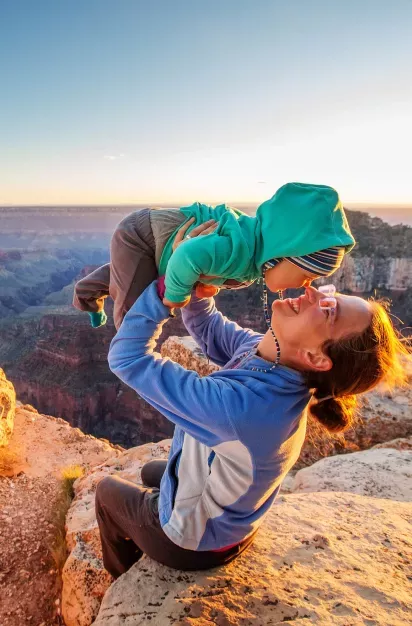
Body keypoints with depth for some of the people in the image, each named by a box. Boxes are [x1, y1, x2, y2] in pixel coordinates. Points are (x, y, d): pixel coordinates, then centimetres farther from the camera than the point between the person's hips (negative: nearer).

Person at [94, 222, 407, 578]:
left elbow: (127, 356, -37)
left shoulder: (242, 406, -45)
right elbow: (209, 328, -6)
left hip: (194, 540, -6)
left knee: (108, 490, 23)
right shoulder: (271, 354, -21)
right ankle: (141, 555, 60)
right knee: (152, 472, 34)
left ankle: (125, 580, 51)